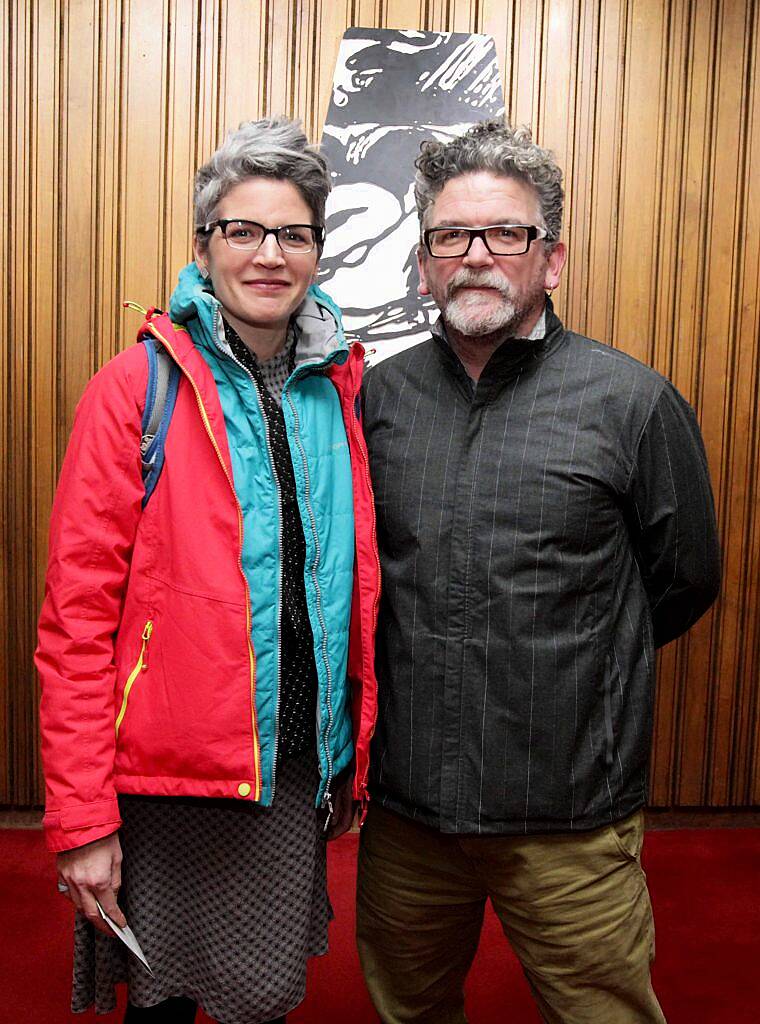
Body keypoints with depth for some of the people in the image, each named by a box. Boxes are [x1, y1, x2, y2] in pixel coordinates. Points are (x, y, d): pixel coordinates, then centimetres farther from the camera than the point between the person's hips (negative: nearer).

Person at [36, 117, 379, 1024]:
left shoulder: (340, 387, 3)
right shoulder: (138, 387, -10)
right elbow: (76, 616, -11)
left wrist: (354, 762, 10)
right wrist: (80, 816, -12)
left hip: (297, 767, 4)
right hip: (170, 773, -3)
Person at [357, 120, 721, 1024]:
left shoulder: (633, 402, -8)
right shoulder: (379, 396, 2)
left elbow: (683, 583, 3)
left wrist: (568, 668, 7)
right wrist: (431, 659, 7)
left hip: (569, 815, -3)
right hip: (403, 795, 3)